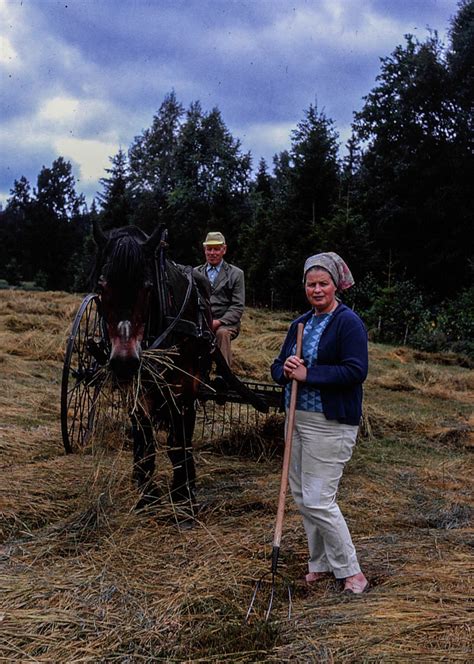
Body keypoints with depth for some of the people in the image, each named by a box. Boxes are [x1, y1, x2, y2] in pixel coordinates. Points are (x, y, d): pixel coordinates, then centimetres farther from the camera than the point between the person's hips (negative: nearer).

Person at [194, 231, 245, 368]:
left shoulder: (236, 274, 10)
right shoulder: (195, 273, 19)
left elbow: (238, 306, 1)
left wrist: (219, 322, -15)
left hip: (225, 323, -2)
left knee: (222, 333, -36)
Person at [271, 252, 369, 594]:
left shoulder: (349, 322, -11)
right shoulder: (300, 323, 13)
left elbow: (356, 371, -21)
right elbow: (278, 365, 16)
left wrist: (307, 374, -20)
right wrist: (285, 370, -9)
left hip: (331, 424, -8)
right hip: (298, 418, 8)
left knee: (318, 500, -8)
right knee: (302, 496, 14)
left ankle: (352, 571, 9)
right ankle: (321, 564, 30)